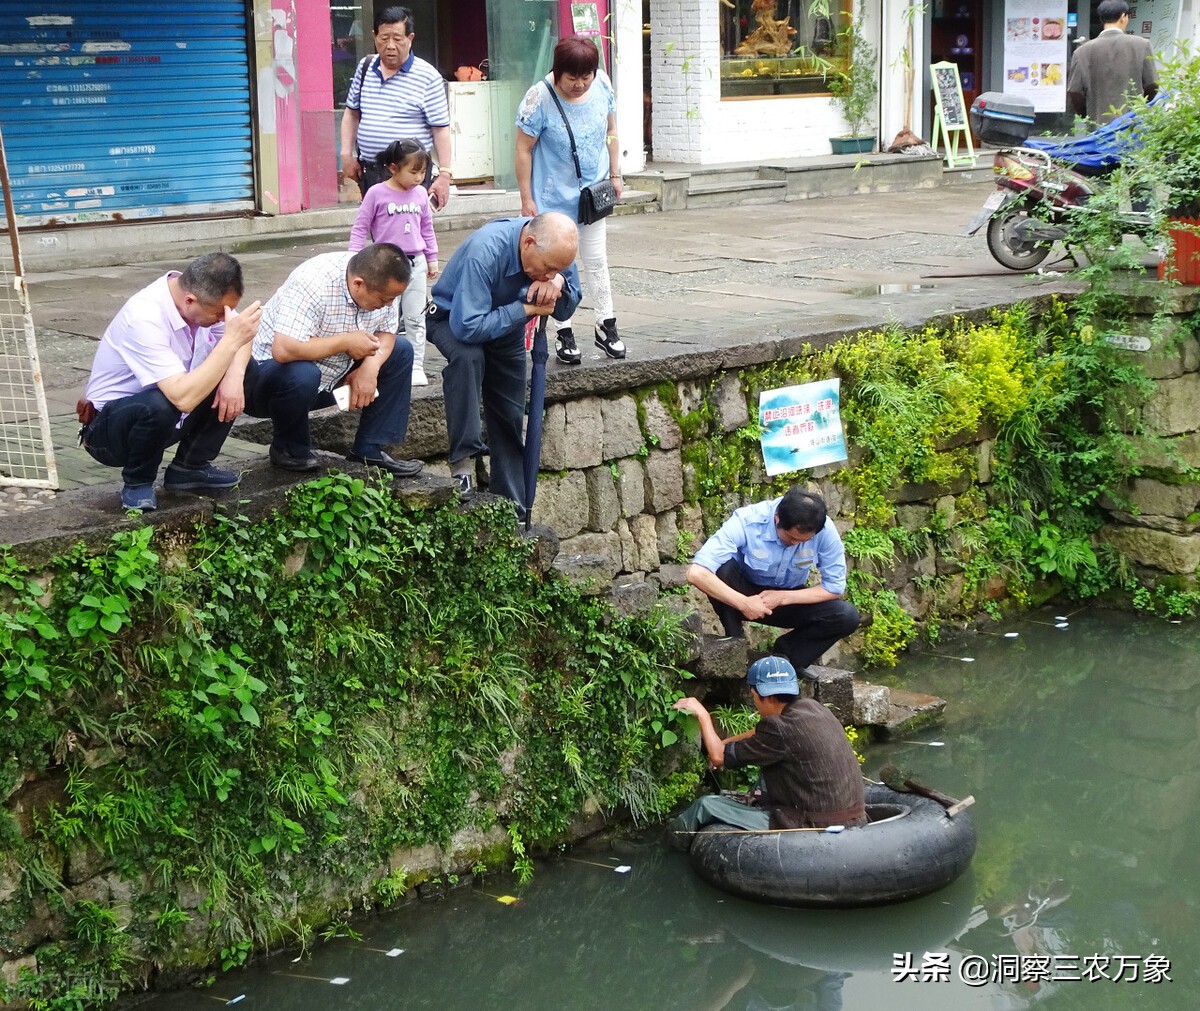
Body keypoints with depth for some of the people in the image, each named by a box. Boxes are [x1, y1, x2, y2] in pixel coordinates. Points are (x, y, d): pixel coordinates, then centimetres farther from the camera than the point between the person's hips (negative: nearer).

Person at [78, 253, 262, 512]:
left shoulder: (202, 296, -12)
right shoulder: (143, 319, -33)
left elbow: (242, 339, 3)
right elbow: (183, 398, -41)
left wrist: (234, 376, -19)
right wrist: (230, 341, -39)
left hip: (168, 420, 8)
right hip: (108, 430, -8)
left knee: (237, 369, -8)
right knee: (160, 405, -39)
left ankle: (190, 467, 4)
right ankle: (137, 483, -9)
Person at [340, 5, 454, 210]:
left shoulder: (428, 76, -6)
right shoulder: (365, 67, 10)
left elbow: (441, 129, -6)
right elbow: (352, 113, 19)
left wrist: (444, 175, -11)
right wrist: (347, 154, 10)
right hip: (369, 171, 5)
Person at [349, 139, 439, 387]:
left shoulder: (420, 194, 5)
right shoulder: (376, 193, -8)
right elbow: (360, 228, -4)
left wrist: (432, 259, 17)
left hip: (416, 263, 4)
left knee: (415, 317, 4)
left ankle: (416, 365, 8)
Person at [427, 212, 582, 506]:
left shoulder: (553, 248, -19)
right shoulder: (485, 251, -39)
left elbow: (566, 310, -7)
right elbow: (467, 327, -42)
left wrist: (558, 282, -30)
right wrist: (527, 309, -35)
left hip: (507, 326, 6)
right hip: (453, 319, -6)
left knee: (509, 420, 5)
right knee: (467, 356, -39)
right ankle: (463, 459, -32)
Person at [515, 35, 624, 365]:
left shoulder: (602, 84, -8)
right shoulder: (540, 98, -21)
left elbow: (610, 131, 8)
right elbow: (523, 149, -14)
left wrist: (614, 174, 10)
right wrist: (526, 199, -12)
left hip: (593, 191, 4)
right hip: (554, 196, -4)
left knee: (597, 260, 10)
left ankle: (606, 326, 20)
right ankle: (565, 333, 13)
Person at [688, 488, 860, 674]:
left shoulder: (824, 530, -24)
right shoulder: (747, 522, -30)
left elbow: (835, 586, -14)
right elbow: (696, 573, -37)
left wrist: (782, 598, -23)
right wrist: (744, 604, -41)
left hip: (789, 599, 2)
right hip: (746, 595, -2)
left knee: (847, 617, -21)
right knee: (721, 569, -34)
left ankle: (784, 655, 0)